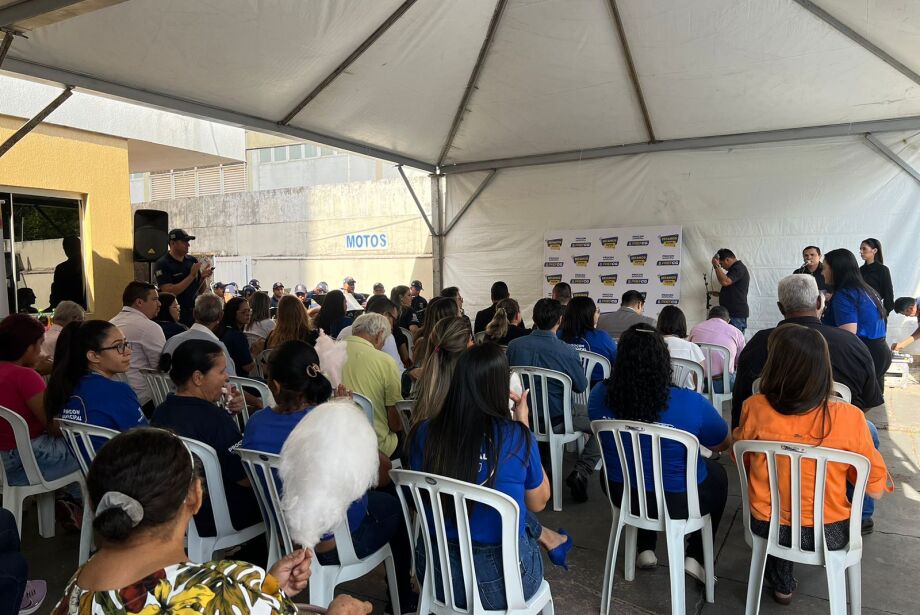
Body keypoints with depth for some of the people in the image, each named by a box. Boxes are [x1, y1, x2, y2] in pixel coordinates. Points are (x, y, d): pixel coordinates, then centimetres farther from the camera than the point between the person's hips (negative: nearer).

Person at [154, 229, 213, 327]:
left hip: (195, 312, 4)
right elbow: (169, 292, -19)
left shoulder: (192, 260, 7)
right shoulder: (162, 265, -7)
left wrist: (203, 277, -9)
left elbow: (201, 290, 12)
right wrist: (192, 275, -20)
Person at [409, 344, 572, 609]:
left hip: (438, 571, 3)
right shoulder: (516, 436, -17)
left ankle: (543, 536, 49)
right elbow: (538, 502, 1)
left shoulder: (424, 432, -11)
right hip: (499, 580, -3)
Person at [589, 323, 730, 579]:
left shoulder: (600, 395, -18)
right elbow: (724, 444, -6)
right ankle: (695, 557, 28)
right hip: (678, 502, -2)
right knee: (717, 474, 29)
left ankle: (645, 549, 38)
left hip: (623, 494, 3)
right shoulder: (691, 403, -27)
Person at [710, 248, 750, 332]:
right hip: (733, 314, 10)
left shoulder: (738, 268, -11)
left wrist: (716, 266, -17)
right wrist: (720, 293, 17)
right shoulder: (736, 268, 22)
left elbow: (725, 282, -26)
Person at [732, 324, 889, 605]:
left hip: (766, 527, 0)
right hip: (829, 534, 0)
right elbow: (875, 488, -8)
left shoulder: (754, 408, -20)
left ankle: (781, 584, 42)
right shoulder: (849, 417, -23)